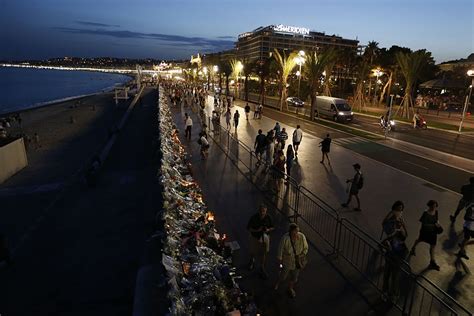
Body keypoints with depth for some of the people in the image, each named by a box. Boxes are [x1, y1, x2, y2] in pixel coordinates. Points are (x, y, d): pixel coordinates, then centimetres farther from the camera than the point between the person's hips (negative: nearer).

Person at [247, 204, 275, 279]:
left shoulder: (268, 218, -16)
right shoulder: (254, 218, -22)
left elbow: (272, 227, -2)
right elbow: (248, 228, -15)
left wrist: (268, 230, -24)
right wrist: (257, 230, -29)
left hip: (265, 237, 1)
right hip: (255, 237, -1)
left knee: (263, 253, 12)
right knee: (252, 252, 19)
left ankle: (262, 268, 34)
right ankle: (252, 261, 53)